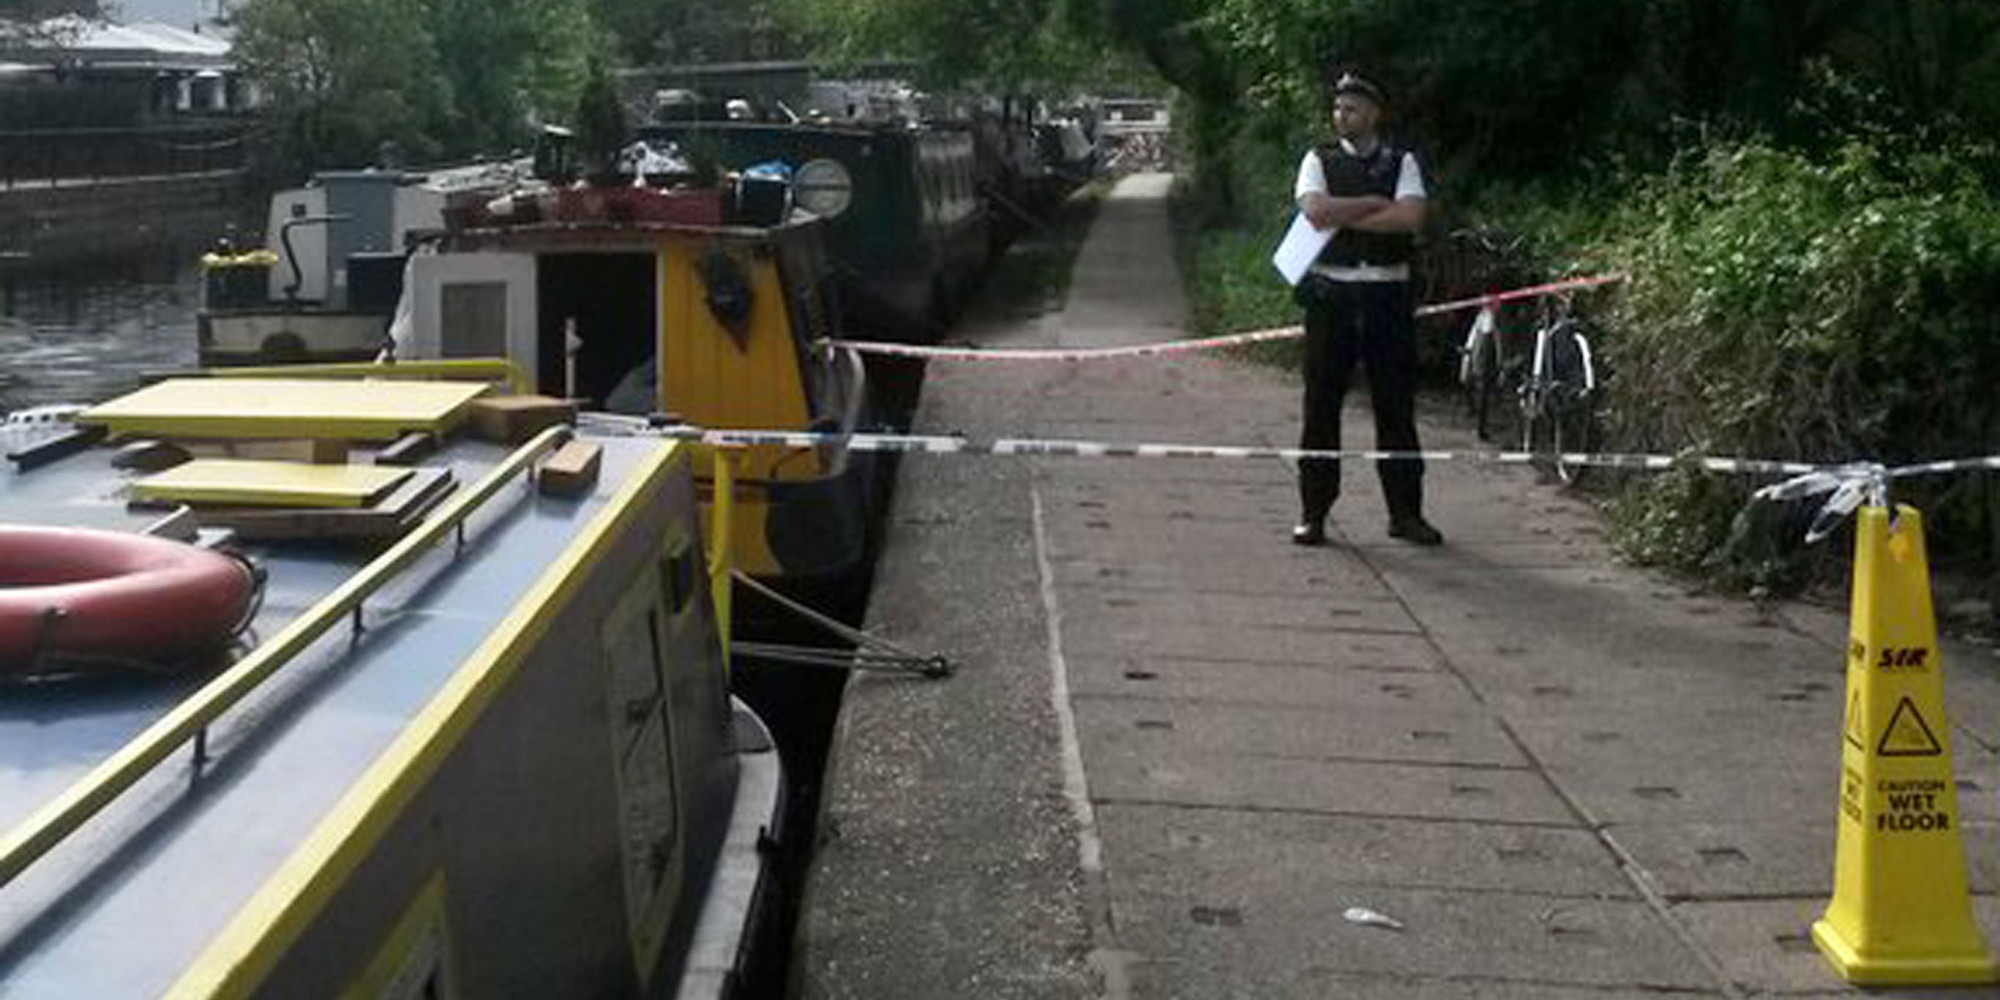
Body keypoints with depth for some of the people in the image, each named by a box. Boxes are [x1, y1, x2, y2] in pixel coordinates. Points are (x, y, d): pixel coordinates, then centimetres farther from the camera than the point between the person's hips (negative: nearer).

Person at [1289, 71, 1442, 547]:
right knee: (1322, 405, 1)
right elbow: (1316, 210, -11)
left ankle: (1406, 512, 12)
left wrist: (1343, 216, -10)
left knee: (1396, 405, 4)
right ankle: (1313, 512, 8)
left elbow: (1411, 216, -9)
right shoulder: (1319, 160, 8)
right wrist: (1376, 204, -7)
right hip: (1331, 293, 0)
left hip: (1387, 293, 0)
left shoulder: (1401, 161, 8)